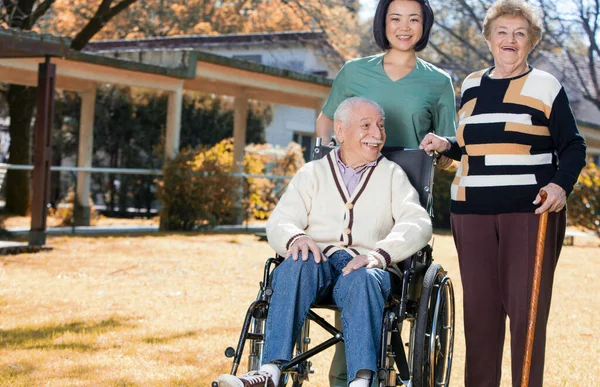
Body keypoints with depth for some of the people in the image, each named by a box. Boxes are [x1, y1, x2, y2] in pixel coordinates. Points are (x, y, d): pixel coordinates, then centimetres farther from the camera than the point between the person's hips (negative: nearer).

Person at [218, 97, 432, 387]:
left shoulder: (392, 175, 19)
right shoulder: (313, 173, 21)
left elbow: (418, 222, 2)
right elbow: (279, 222, 8)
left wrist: (381, 254, -18)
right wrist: (295, 238, -18)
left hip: (365, 267, -1)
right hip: (317, 263, 1)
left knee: (362, 278, -36)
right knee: (298, 262, -34)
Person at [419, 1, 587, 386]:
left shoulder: (545, 86, 2)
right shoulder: (471, 86, 15)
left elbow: (573, 147, 2)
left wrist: (561, 184, -15)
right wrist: (445, 145, 7)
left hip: (530, 210, -4)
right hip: (472, 210, 4)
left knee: (525, 306, -5)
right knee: (479, 306, 5)